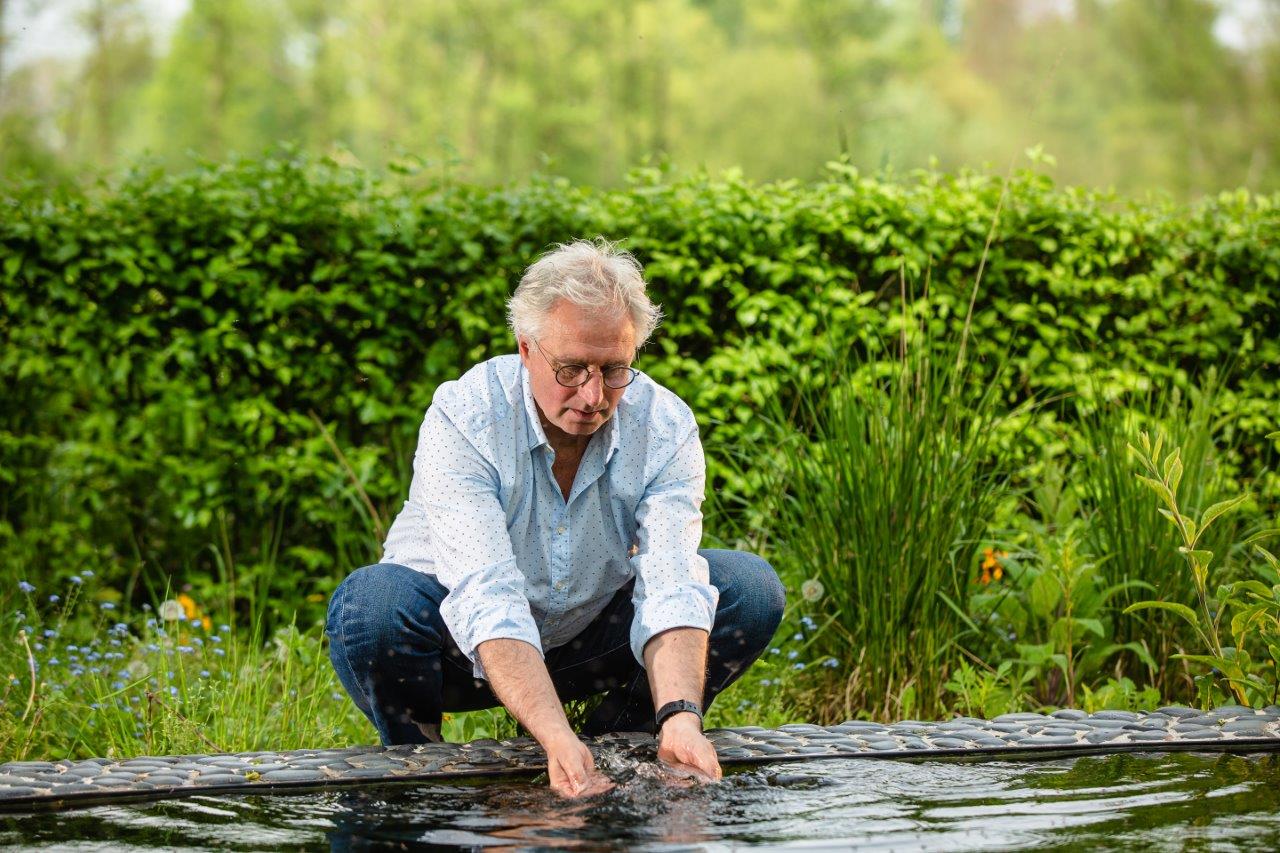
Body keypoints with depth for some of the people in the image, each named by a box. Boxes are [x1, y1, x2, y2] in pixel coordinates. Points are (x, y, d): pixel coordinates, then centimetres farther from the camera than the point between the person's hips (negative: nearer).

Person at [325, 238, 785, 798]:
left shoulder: (666, 428, -17)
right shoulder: (462, 419, -27)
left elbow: (671, 588, -28)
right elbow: (488, 600, -37)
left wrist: (679, 719, -48)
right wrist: (557, 740, -51)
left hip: (591, 637, 3)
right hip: (468, 649, -3)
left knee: (751, 588, -17)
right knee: (373, 604, -36)